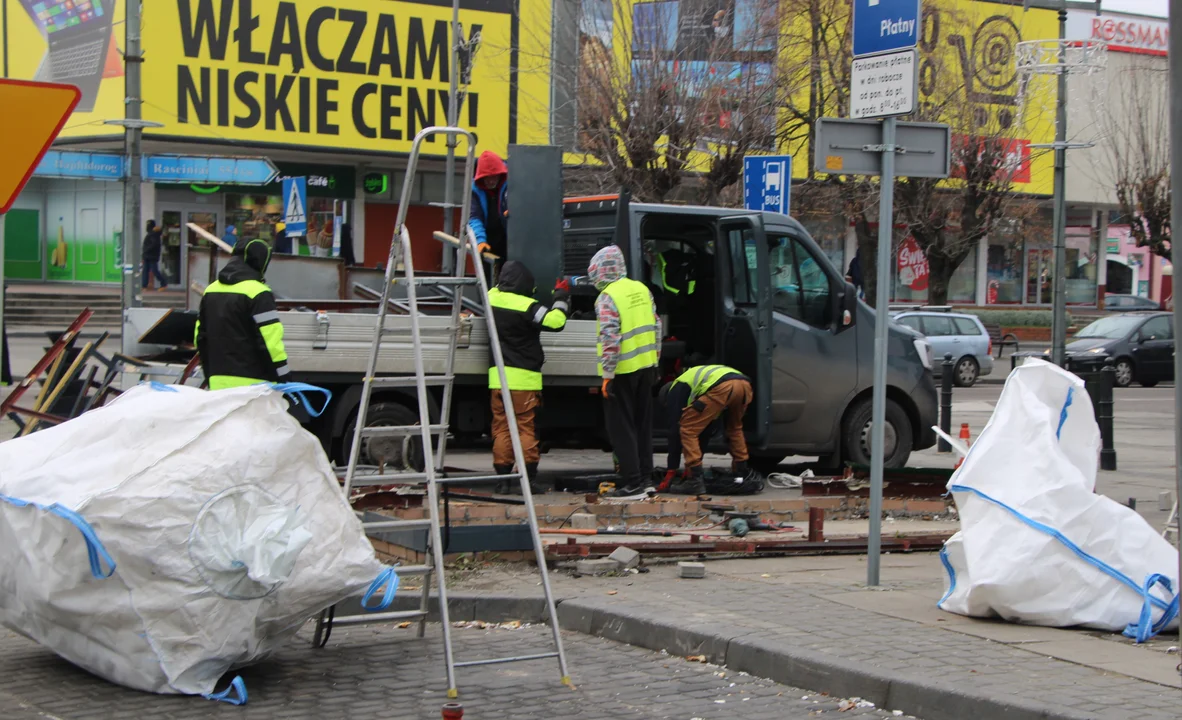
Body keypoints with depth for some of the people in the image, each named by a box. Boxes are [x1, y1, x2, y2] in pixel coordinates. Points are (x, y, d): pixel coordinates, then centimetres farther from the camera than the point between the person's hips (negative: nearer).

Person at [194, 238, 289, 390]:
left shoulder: (210, 290, 13)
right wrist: (283, 378, -11)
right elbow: (270, 340, -16)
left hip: (218, 383, 8)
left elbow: (200, 337, 19)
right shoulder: (258, 292, -12)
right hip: (251, 384, -7)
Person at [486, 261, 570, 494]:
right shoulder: (527, 307, -13)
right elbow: (555, 321, -15)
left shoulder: (493, 298, 5)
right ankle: (529, 477, 2)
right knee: (525, 426, 2)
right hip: (524, 376, -5)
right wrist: (561, 297, -3)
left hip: (498, 375, 5)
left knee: (501, 427, 7)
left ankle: (503, 478, 5)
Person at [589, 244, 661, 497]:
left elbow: (610, 339, -21)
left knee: (621, 427, -1)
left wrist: (607, 374, -17)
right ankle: (645, 474, 21)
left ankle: (632, 481, -2)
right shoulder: (641, 289, 8)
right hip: (646, 366, 7)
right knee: (643, 423, 16)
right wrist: (655, 358, 20)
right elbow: (656, 327, 12)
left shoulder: (608, 298, -15)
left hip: (622, 371, -7)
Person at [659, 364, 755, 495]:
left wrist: (671, 471, 20)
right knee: (734, 428, 35)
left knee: (687, 429, 6)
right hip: (745, 385, 8)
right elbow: (705, 429, 45)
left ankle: (695, 481, 0)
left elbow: (674, 429, 17)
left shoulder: (676, 389, 24)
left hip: (721, 388, -7)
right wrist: (693, 466, 48)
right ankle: (742, 474, 33)